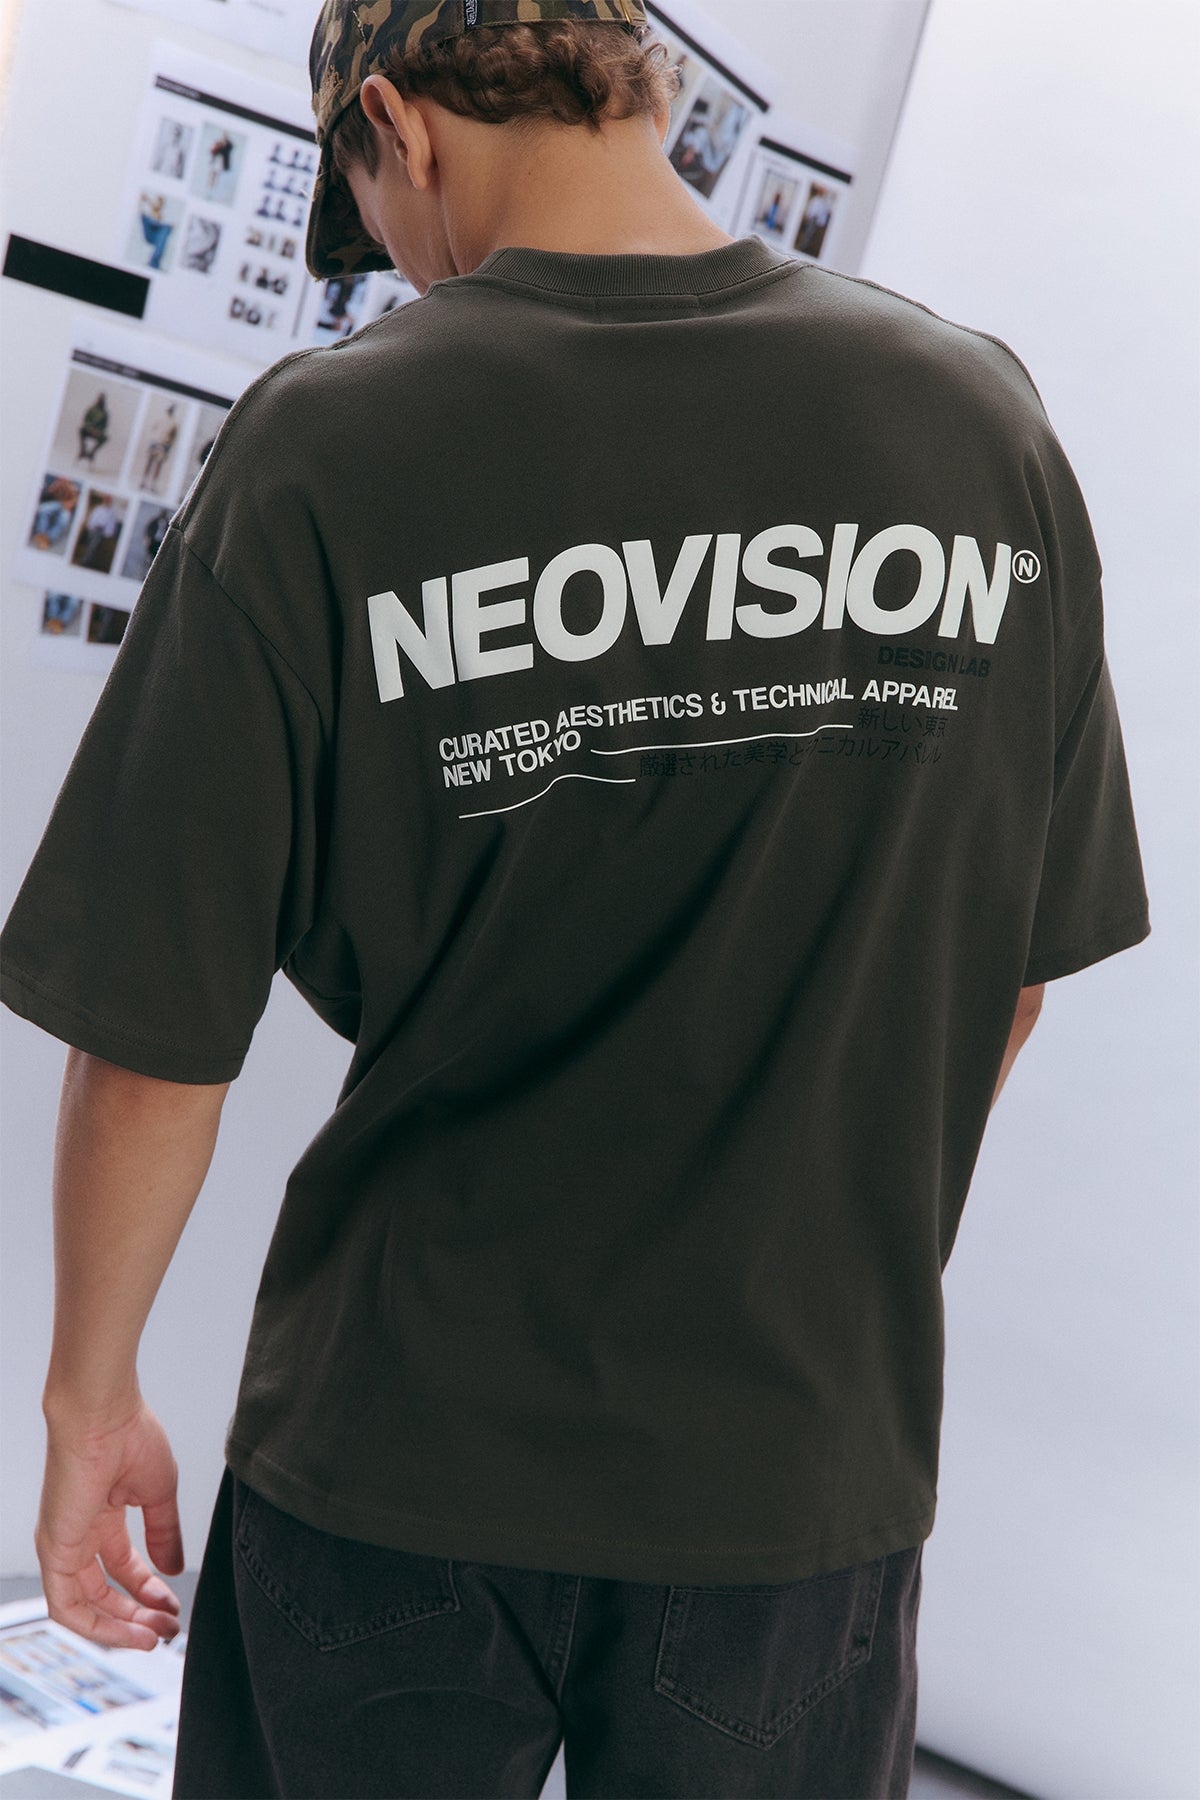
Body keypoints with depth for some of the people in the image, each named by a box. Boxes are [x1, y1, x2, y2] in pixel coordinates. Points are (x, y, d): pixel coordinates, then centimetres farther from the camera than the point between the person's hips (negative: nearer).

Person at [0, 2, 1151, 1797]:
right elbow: (1008, 985, 4)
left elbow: (156, 1034, -12)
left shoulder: (324, 454, -15)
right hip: (810, 1461, 3)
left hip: (403, 1461, -2)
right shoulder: (986, 421, -5)